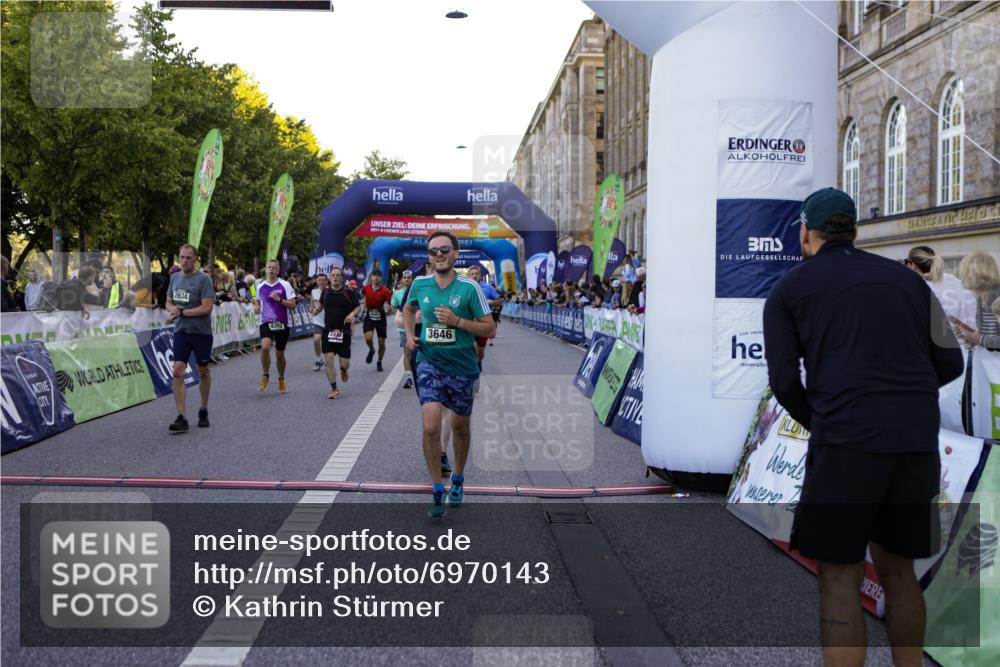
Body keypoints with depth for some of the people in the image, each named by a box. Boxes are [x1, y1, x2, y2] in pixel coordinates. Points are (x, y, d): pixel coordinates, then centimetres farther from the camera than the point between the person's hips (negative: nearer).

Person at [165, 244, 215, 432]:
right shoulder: (175, 277, 8)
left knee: (203, 371, 11)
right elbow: (169, 302, 16)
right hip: (181, 331, 4)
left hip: (201, 332, -4)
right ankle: (181, 418, -9)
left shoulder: (203, 279, -11)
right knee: (178, 371, -9)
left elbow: (207, 307, -18)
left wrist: (182, 312, -15)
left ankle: (203, 411, 30)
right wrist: (173, 309, -7)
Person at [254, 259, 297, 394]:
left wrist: (279, 299, -20)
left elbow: (293, 304, -6)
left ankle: (281, 380, 31)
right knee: (265, 346, -25)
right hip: (266, 323, 1)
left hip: (281, 323, -1)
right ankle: (265, 376, -5)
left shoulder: (285, 285, -3)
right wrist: (256, 307, 2)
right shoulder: (260, 286, 7)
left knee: (279, 354, 9)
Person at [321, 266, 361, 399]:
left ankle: (343, 370, 40)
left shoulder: (348, 292, -3)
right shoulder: (325, 292, 6)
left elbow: (358, 306, 4)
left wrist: (352, 314, -14)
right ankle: (334, 389, 1)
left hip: (344, 331, -2)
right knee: (329, 359, -9)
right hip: (328, 331, 2)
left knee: (344, 362, 1)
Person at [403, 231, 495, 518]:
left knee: (460, 427, 14)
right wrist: (410, 335, 7)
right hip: (429, 364, 1)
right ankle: (437, 490, 0)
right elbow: (408, 308, 23)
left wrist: (457, 321, -20)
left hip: (462, 367, -1)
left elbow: (490, 329, -9)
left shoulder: (469, 288, -10)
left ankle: (458, 478, 39)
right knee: (430, 427, -15)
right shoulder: (419, 284, 0)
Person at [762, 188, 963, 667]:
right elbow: (949, 363, 17)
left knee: (839, 579, 4)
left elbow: (784, 381, 1)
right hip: (916, 441, 5)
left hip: (847, 441, -4)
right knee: (895, 568, 20)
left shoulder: (786, 290, 9)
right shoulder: (907, 279, 20)